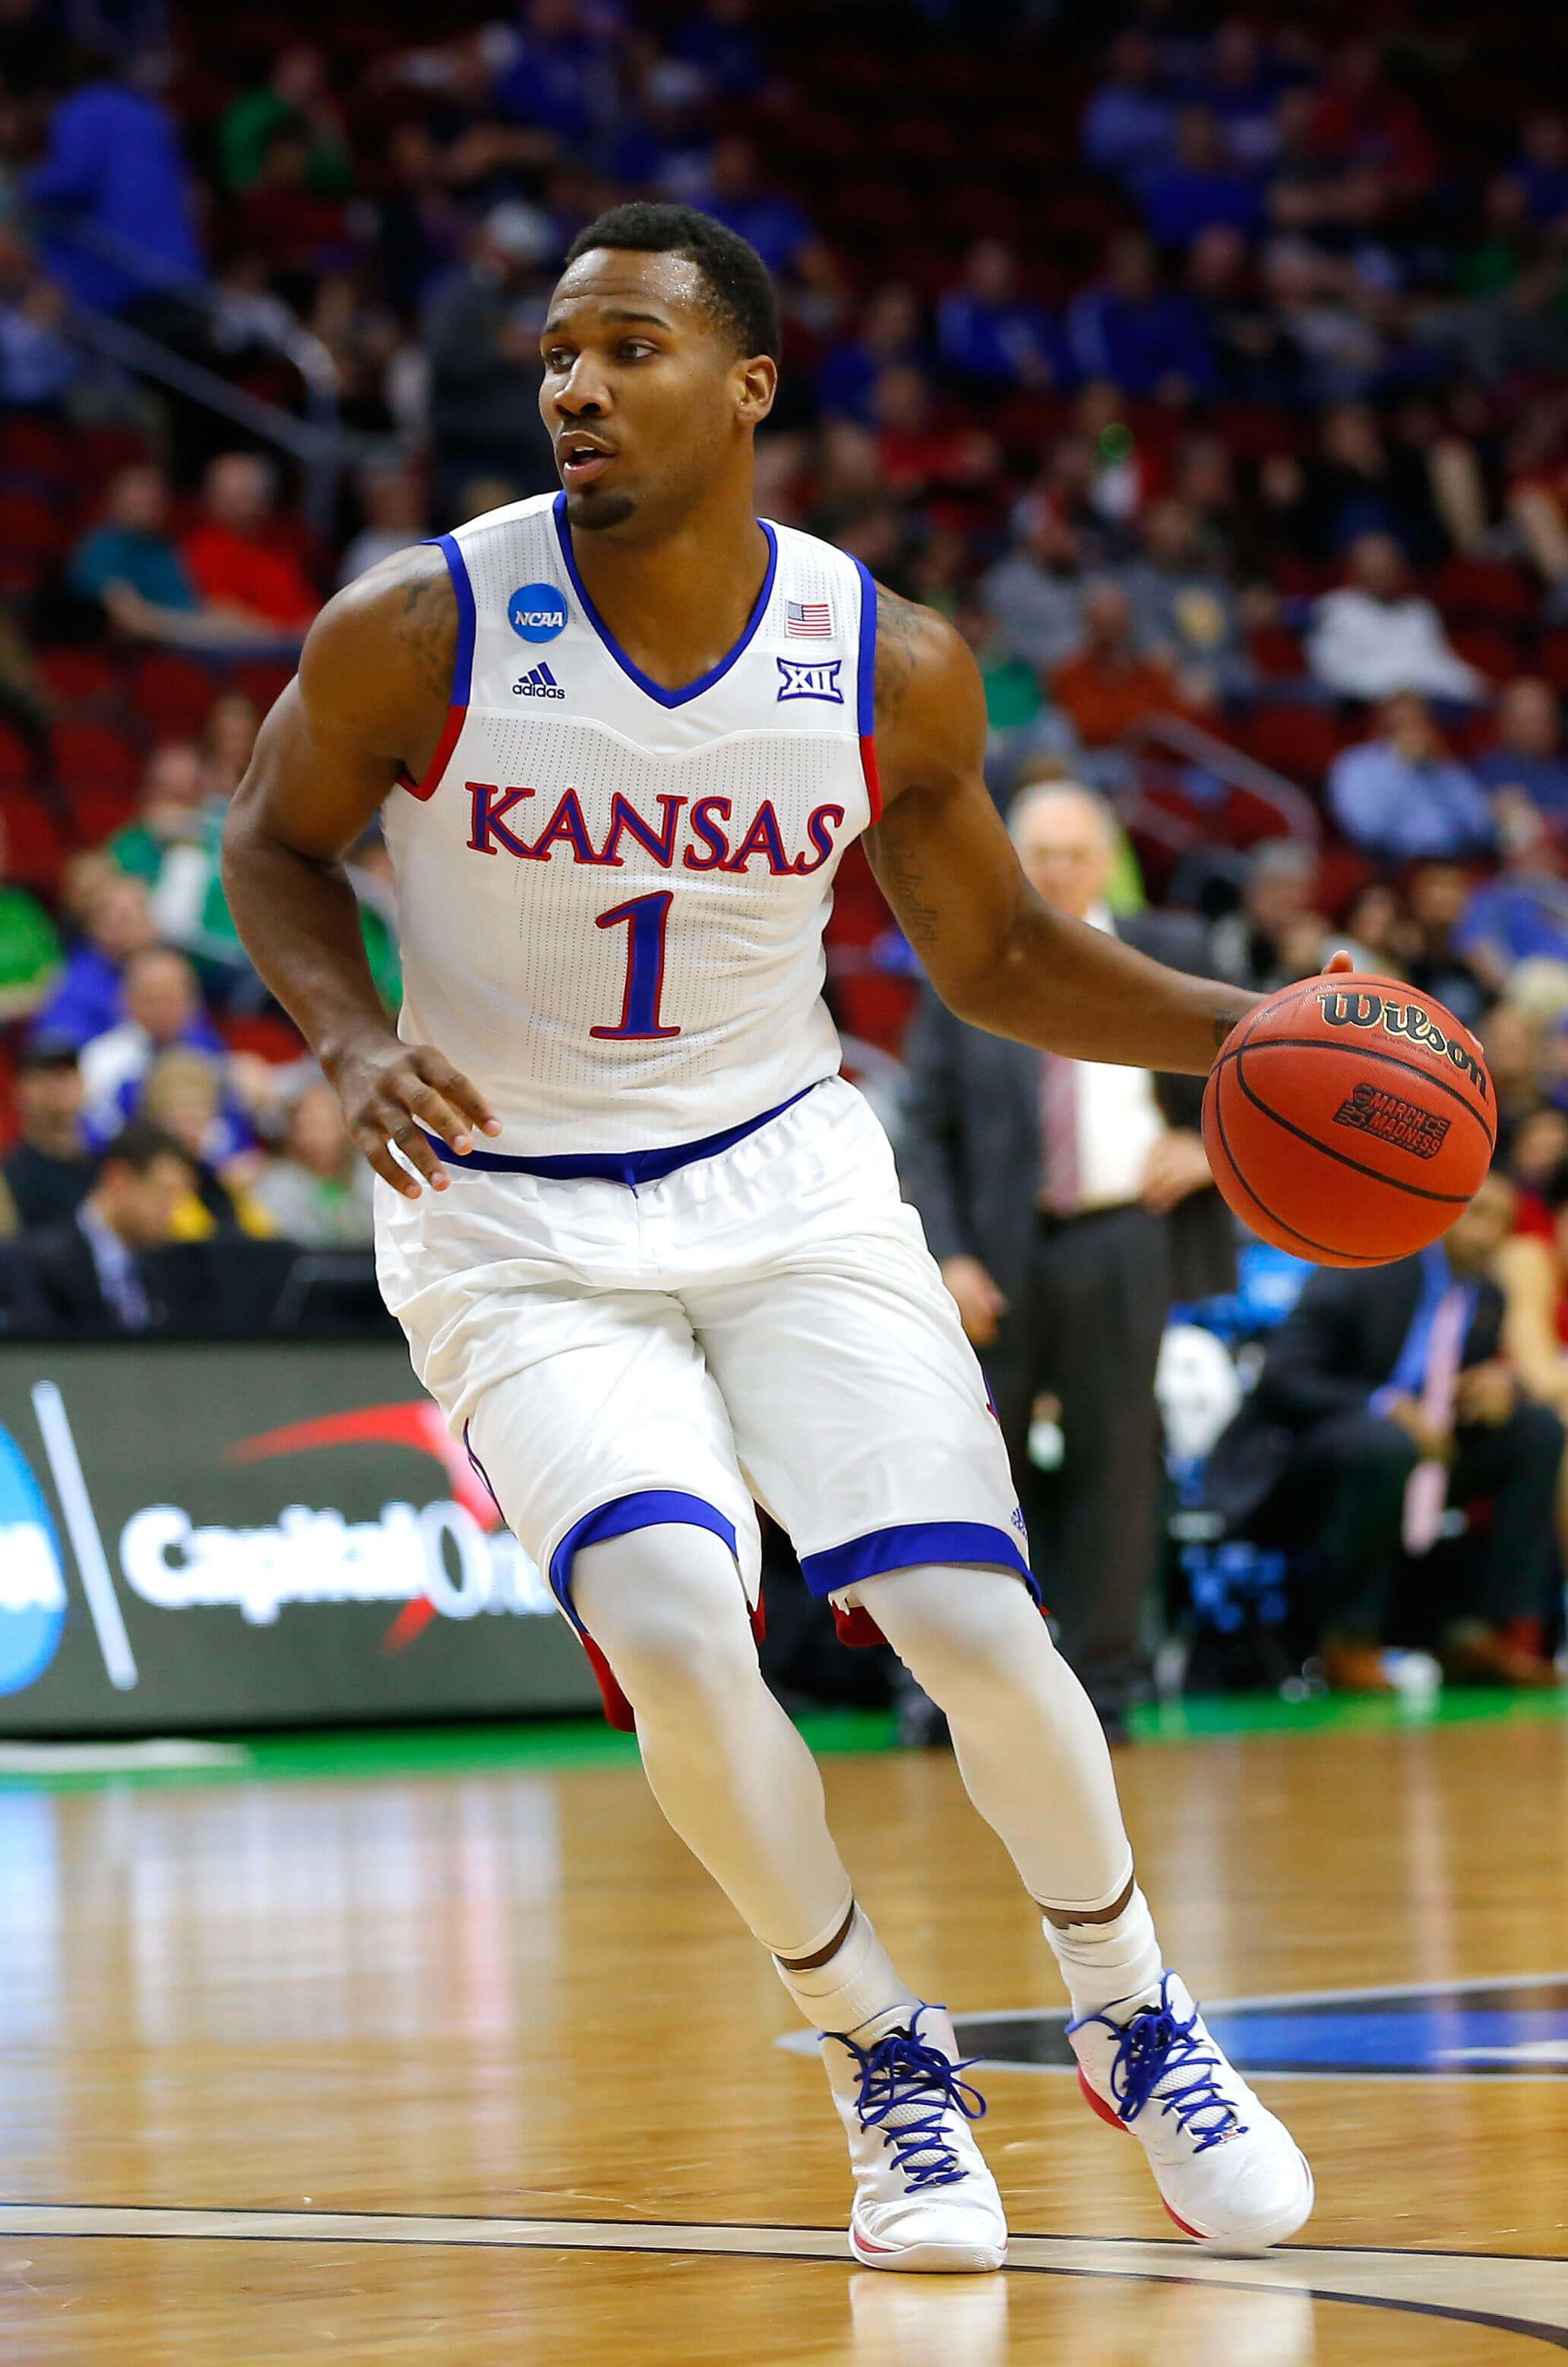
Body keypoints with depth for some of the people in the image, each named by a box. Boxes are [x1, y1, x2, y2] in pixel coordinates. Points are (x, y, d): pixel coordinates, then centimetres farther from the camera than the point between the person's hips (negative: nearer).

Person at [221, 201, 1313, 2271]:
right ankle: (886, 2060, 2)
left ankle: (1133, 2017, 18)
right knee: (673, 1628, -23)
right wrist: (354, 1039, -16)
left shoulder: (892, 666, -9)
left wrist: (1244, 1030, -8)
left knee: (975, 1626, -12)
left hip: (784, 1181, 2)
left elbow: (995, 955, 6)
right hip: (510, 1224, -2)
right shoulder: (418, 632, -15)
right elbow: (277, 844, 3)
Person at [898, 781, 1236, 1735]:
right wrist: (949, 1255, -8)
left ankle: (1102, 1678, 10)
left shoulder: (1172, 956, 9)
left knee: (1113, 1466, 2)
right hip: (1000, 1252, 0)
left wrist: (1213, 1147, -3)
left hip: (1123, 1242, 0)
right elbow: (926, 1129, 3)